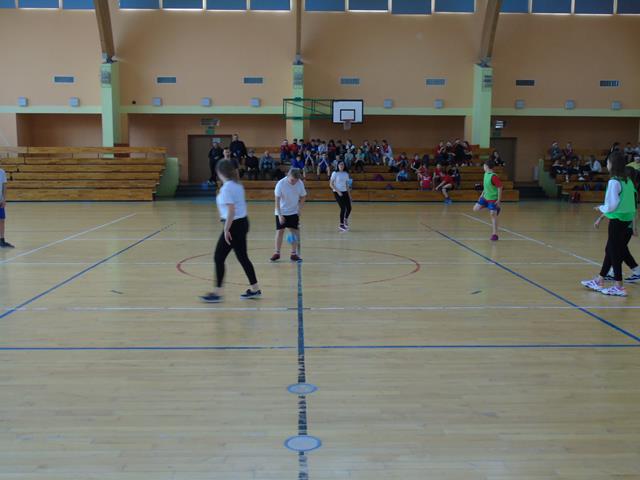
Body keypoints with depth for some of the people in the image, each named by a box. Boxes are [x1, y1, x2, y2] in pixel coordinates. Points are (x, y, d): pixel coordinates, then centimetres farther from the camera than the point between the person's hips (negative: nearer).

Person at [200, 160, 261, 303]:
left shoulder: (227, 187, -16)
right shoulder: (237, 185, 10)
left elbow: (231, 210, -22)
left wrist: (226, 230, -19)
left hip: (234, 225, -9)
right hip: (242, 223, 9)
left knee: (219, 258, -1)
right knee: (242, 257, 15)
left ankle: (217, 293, 4)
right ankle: (255, 289, 21)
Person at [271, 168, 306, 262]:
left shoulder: (300, 183, -12)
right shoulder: (281, 184, -21)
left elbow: (302, 197, 2)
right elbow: (277, 200, -19)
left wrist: (299, 210, -5)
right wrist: (279, 215, -23)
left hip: (293, 212, 2)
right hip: (281, 212, -2)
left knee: (294, 232, -1)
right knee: (279, 231, -1)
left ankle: (294, 254, 7)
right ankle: (277, 253, 11)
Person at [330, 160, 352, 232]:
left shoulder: (346, 174, 9)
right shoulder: (335, 173, -6)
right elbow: (331, 184, -8)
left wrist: (349, 194, 12)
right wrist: (338, 191, -17)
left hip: (345, 192, 5)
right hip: (337, 193, -5)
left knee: (349, 208, 0)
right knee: (343, 208, -11)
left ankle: (345, 220, 30)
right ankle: (341, 225, 4)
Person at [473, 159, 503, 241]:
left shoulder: (493, 176, -23)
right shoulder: (486, 174, 4)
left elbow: (500, 187, -21)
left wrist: (499, 200, -21)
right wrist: (482, 194, 18)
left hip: (493, 199, -9)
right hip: (485, 197, 9)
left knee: (493, 215, -7)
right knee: (475, 209, 6)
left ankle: (494, 234, 0)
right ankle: (495, 209, 17)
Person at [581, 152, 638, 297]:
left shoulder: (614, 182, -16)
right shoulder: (628, 181, 9)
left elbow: (611, 206, -18)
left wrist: (600, 208, 2)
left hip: (618, 221, -8)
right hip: (628, 220, 8)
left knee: (614, 252, 0)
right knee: (610, 250, 16)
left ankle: (619, 287, 5)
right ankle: (599, 281, 25)